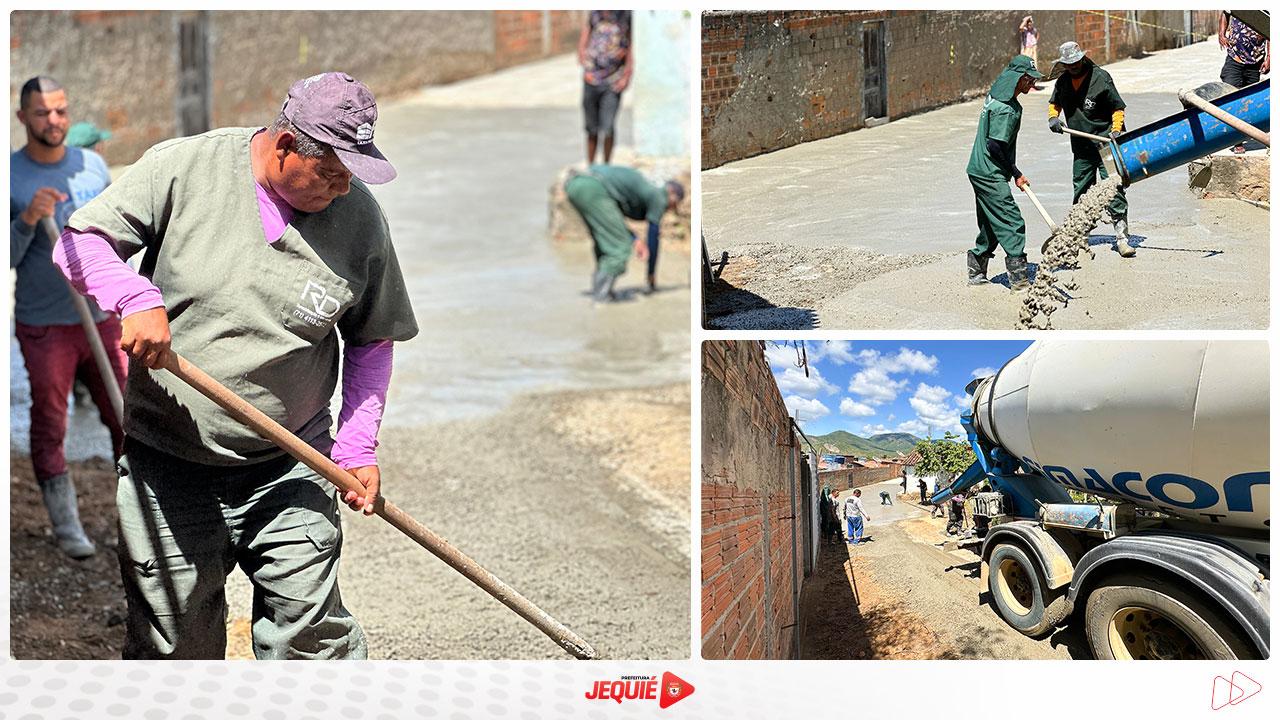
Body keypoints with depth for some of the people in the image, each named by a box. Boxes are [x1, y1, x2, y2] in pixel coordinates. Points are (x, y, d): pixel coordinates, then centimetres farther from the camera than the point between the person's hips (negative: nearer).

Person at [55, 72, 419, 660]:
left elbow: (372, 342, 10)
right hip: (166, 467, -1)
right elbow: (80, 241, -6)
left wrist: (358, 450, 1)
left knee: (312, 631, -6)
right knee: (175, 646, 6)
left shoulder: (360, 218, -2)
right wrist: (138, 298, -25)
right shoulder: (183, 168, -8)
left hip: (288, 469, 1)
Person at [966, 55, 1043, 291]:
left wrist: (1013, 172, 22)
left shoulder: (996, 97, 10)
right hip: (989, 174, -10)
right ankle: (1019, 279, -12)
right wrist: (1016, 174, -12)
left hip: (981, 172, 10)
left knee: (991, 225, 18)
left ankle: (976, 274, 24)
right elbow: (995, 146, -23)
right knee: (1012, 224, -10)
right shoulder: (1006, 109, -21)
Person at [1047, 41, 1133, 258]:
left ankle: (1122, 238, -8)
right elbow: (1055, 103, 25)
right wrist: (1053, 117, 4)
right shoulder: (1063, 82, 5)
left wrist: (1116, 131, -17)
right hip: (1081, 147, 5)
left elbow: (1118, 108, -4)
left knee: (1114, 191, -9)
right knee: (1081, 192, 12)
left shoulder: (1101, 78, -10)